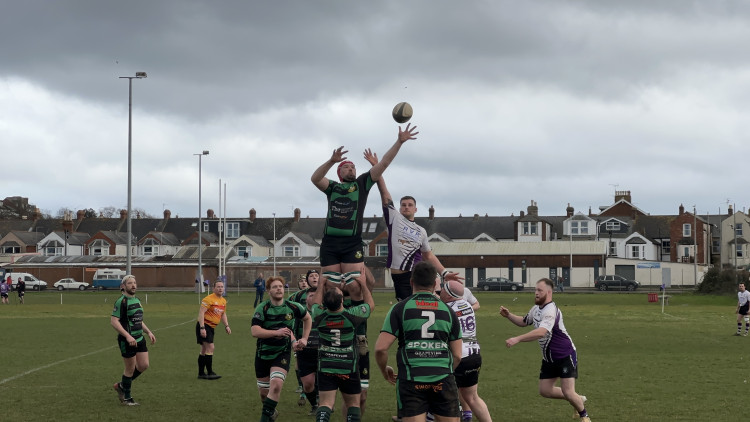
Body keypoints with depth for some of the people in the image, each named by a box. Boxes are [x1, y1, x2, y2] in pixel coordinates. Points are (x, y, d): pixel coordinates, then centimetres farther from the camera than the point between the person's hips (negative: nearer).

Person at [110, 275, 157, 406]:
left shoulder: (137, 300, 13)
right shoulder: (121, 301, -14)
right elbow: (113, 321, -20)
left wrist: (148, 332, 14)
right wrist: (127, 336, -26)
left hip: (139, 338, 8)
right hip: (127, 340, -8)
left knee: (144, 365, 6)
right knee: (130, 369, 0)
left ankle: (121, 386, 25)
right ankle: (126, 398, 16)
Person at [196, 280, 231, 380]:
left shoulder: (223, 301, 11)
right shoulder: (209, 299, -16)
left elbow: (223, 314, 25)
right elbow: (201, 312, -20)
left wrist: (226, 326, 12)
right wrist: (202, 328, -26)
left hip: (211, 327, 9)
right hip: (204, 326, -9)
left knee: (204, 350, 13)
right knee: (210, 347, -15)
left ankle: (201, 373, 18)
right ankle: (210, 373, -11)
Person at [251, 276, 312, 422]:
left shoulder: (292, 307, -4)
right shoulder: (262, 308, -11)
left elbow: (307, 318, 16)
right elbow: (254, 331, -22)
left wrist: (304, 339, 12)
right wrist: (277, 332, -29)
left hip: (282, 353, 0)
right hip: (263, 354, 0)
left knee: (276, 384, -23)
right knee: (263, 392, 10)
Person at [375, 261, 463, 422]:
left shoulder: (400, 309, 2)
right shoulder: (448, 311, 10)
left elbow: (381, 348, -5)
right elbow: (457, 355, 10)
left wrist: (384, 371, 14)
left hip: (411, 382, -2)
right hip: (443, 381, 2)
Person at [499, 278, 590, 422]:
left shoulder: (551, 310, -26)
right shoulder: (536, 308, 5)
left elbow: (541, 332, -41)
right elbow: (524, 322, 24)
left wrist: (517, 339, -46)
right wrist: (509, 315, 6)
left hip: (565, 356, -9)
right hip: (549, 358, 9)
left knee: (568, 392, -11)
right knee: (545, 391, 7)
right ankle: (578, 399, 28)